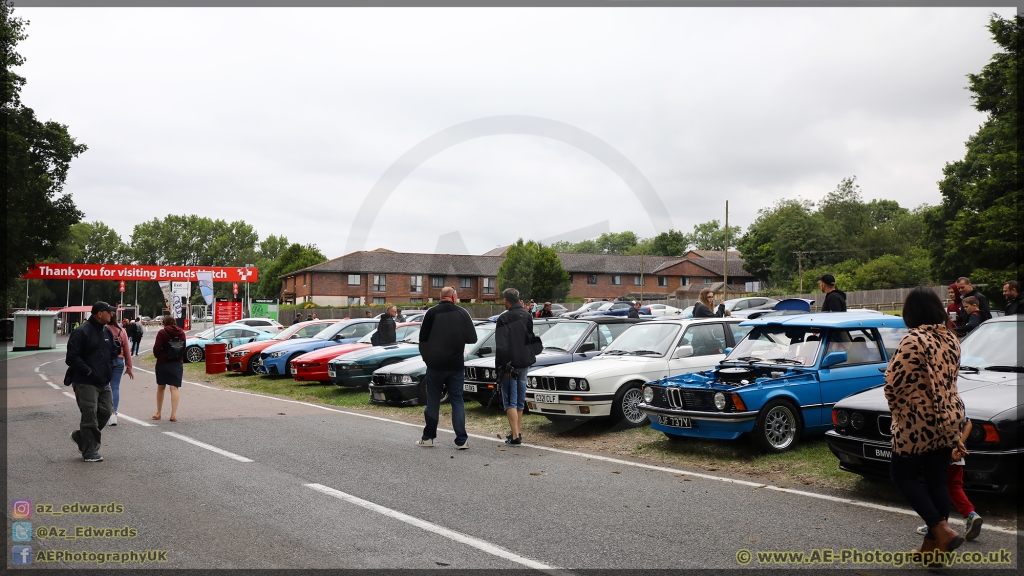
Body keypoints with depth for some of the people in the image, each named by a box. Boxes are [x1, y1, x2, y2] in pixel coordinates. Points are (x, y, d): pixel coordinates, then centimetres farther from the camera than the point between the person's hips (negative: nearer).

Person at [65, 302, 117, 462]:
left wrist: (108, 368, 8)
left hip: (104, 382, 8)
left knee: (105, 413, 9)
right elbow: (71, 358, -16)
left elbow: (112, 352, 25)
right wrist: (89, 371, -19)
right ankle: (89, 452, 6)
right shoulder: (82, 332, -12)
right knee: (90, 417, -4)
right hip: (86, 383, -8)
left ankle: (81, 436, 32)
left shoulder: (107, 332, 13)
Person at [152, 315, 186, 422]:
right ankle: (174, 414, -11)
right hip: (177, 363, 2)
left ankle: (158, 413, 25)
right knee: (175, 388, -2)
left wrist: (157, 356, 8)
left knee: (160, 387, 14)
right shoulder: (181, 333, 3)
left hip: (163, 363, -2)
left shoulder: (162, 333, -8)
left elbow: (156, 348, -11)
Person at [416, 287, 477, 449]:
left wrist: (426, 357, 12)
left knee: (433, 401, 10)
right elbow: (472, 338, 2)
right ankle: (462, 440, 3)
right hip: (456, 364, 1)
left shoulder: (432, 312, -4)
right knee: (457, 401, 6)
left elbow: (423, 337, -1)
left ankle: (428, 437, 15)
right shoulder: (462, 313, -1)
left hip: (435, 364, -1)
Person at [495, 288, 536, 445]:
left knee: (510, 401, -3)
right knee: (520, 400, 15)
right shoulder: (527, 316, 8)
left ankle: (515, 435, -9)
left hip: (510, 363, -6)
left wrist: (502, 366, -16)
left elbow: (501, 345, -17)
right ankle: (518, 432, 21)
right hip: (524, 362, 6)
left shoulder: (503, 319, -13)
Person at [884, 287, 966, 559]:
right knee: (938, 480, 12)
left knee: (901, 474, 8)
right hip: (948, 419, 8)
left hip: (919, 422, -7)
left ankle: (942, 531, -2)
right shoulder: (951, 339, 6)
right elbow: (949, 378, 15)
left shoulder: (914, 340, -19)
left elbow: (893, 383, -18)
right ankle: (933, 545, 19)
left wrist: (898, 409, -1)